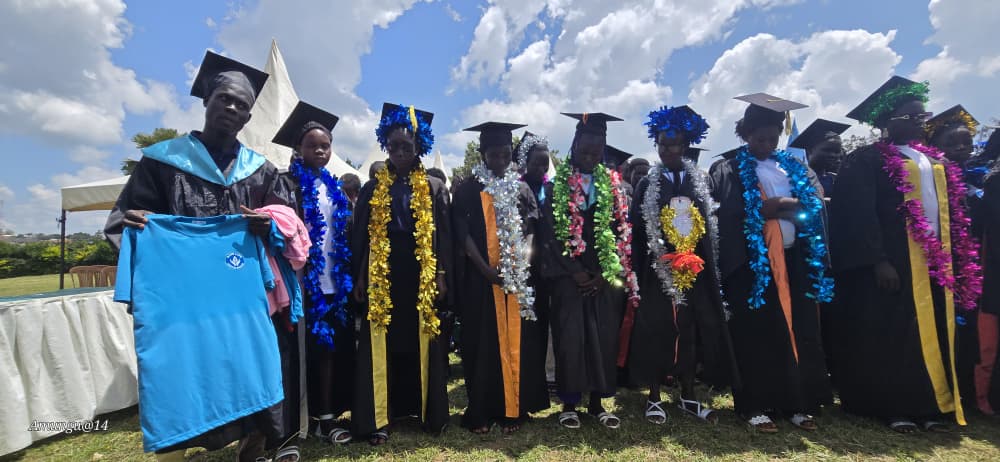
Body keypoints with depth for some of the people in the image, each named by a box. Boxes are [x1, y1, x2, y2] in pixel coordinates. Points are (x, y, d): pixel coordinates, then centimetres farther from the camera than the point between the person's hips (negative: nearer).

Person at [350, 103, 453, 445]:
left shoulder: (434, 188, 5)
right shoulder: (373, 188, 8)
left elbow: (444, 235, 1)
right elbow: (360, 236, 7)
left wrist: (441, 276, -6)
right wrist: (359, 278, 1)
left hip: (422, 275, -1)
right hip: (382, 275, 1)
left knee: (424, 343, 7)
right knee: (381, 345, 4)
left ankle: (430, 412, 22)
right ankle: (378, 418, 16)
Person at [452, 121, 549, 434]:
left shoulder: (521, 188, 10)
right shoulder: (468, 190, 2)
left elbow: (531, 230, 8)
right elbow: (463, 234, -4)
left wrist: (522, 262, -10)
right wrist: (486, 269, -14)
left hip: (518, 276, 3)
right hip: (481, 277, -2)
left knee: (516, 342, 6)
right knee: (483, 343, 4)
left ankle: (512, 409, 19)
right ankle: (480, 411, 15)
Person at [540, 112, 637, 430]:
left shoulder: (613, 183, 8)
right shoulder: (556, 182, -1)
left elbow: (621, 230, 4)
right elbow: (551, 232, -5)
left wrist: (604, 272, -6)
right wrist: (575, 271, -10)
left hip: (605, 274, 3)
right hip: (568, 273, -2)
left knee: (603, 337, 6)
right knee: (570, 337, 0)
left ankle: (597, 401, 21)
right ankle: (569, 403, 15)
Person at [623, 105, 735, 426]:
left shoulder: (702, 182, 7)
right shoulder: (647, 185, 2)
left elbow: (712, 229, 5)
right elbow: (636, 234, -1)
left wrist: (704, 266, -5)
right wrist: (638, 275, -7)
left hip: (695, 272, 2)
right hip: (657, 273, -2)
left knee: (691, 332, 10)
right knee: (656, 333, 3)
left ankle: (688, 397, 27)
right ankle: (654, 398, 18)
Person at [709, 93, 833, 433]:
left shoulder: (795, 167, 16)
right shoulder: (727, 169, 0)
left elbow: (816, 208, 12)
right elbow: (723, 217, -11)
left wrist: (795, 208, -9)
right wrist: (766, 209, -19)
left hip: (794, 259, 5)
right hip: (751, 262, -5)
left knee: (799, 332, 8)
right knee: (756, 336, -1)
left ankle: (798, 403, 21)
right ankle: (754, 406, 10)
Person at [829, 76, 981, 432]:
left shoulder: (936, 161, 17)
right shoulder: (868, 160, -7)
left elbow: (953, 214, 19)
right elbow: (860, 215, -15)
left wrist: (956, 260, 11)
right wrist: (879, 260, -21)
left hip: (936, 262, 7)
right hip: (894, 263, -7)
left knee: (934, 334, 11)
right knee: (894, 336, -2)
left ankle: (931, 405, 22)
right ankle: (893, 407, 8)